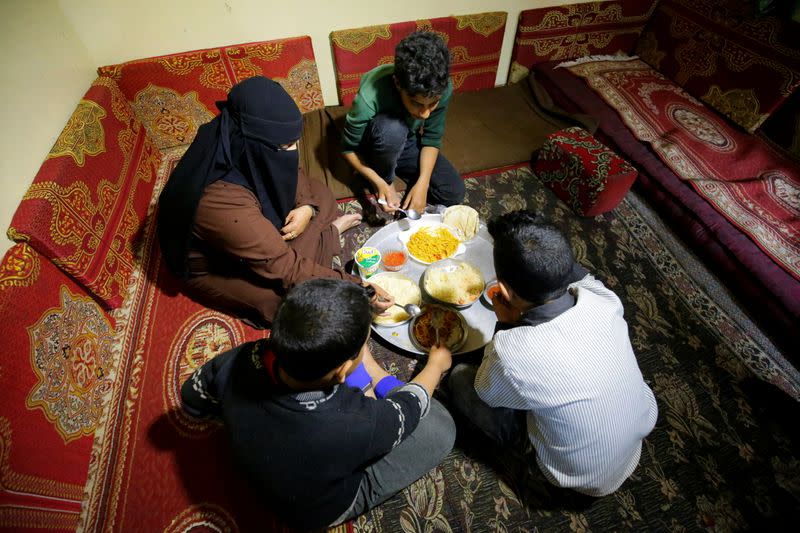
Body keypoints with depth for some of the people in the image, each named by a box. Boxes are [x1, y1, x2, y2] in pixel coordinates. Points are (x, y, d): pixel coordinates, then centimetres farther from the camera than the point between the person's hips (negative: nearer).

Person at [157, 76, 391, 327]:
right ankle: (327, 233, -3)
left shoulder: (242, 149, -21)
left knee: (319, 194, -1)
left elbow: (294, 174, 0)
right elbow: (285, 269, -37)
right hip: (214, 267, -6)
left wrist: (307, 206, -20)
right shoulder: (223, 202, -41)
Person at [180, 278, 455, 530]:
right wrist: (437, 362, 0)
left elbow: (192, 397, -7)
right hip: (322, 509, -3)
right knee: (441, 426, -1)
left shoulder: (238, 361, -32)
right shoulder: (358, 425, -43)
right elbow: (411, 406, -19)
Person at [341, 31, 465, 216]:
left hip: (407, 143, 3)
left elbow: (432, 139, -13)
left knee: (454, 193, -11)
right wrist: (380, 183, -32)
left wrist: (422, 183, -26)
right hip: (376, 147, -3)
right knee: (391, 128, -39)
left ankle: (397, 166, 8)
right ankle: (386, 179, -8)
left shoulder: (442, 88, -25)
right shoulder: (370, 97, -35)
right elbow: (348, 148, -21)